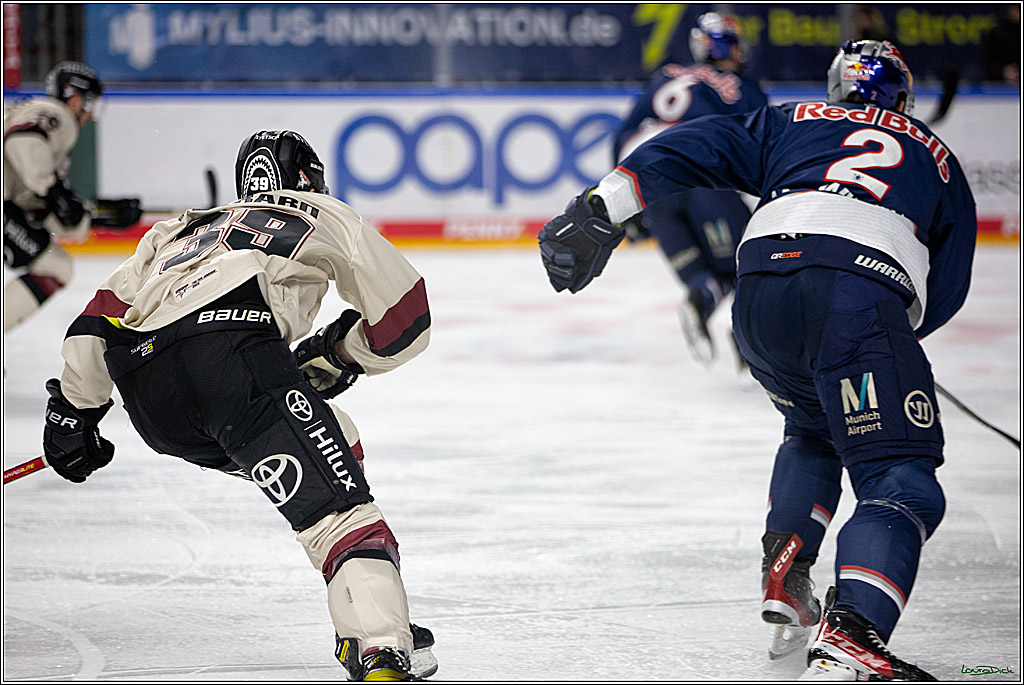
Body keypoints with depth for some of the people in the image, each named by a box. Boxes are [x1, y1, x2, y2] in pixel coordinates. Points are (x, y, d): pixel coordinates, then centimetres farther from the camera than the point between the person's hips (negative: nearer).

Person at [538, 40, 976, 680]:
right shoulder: (939, 160, 33)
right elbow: (947, 290, 28)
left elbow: (690, 150, 19)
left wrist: (600, 213, 12)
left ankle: (783, 577, 18)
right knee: (900, 480, -3)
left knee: (813, 431, 32)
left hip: (765, 279, 3)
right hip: (864, 293, -3)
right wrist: (895, 338, 44)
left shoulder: (791, 123, 33)